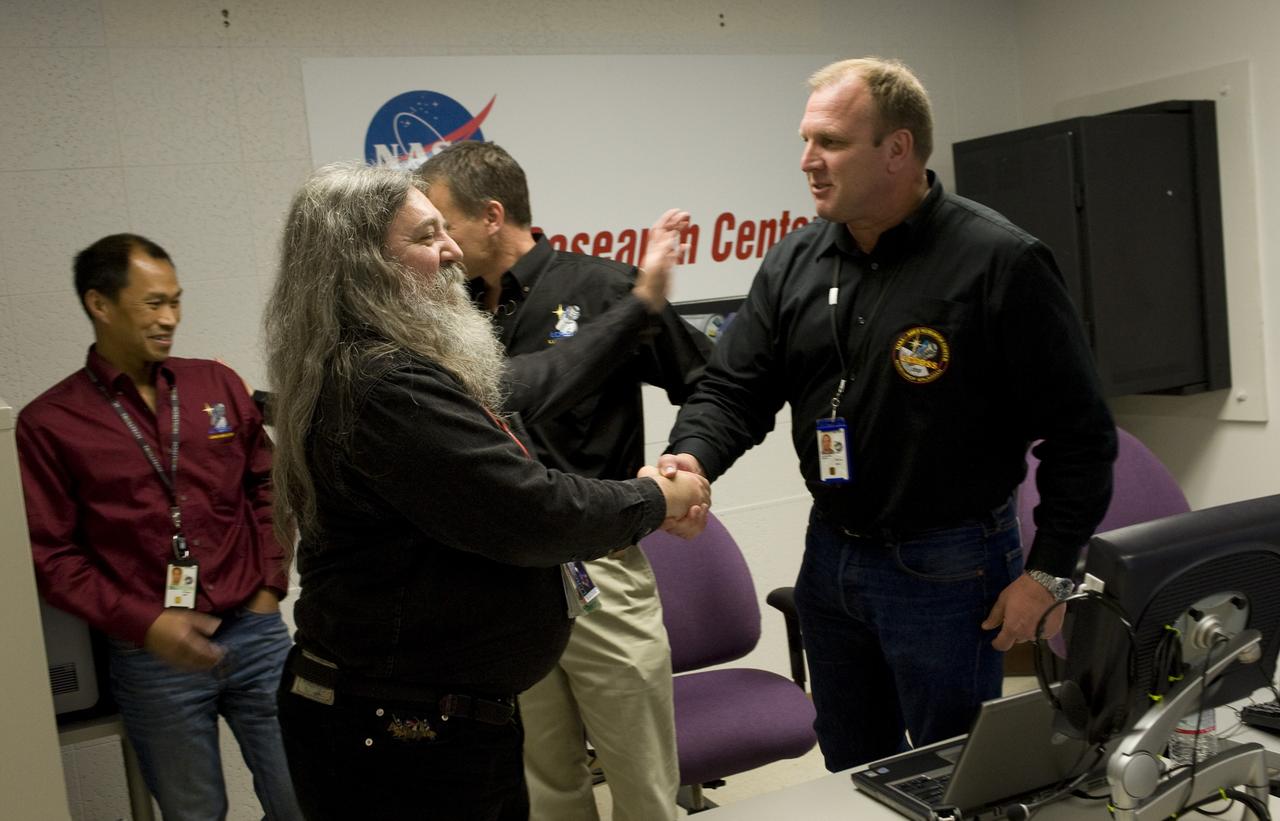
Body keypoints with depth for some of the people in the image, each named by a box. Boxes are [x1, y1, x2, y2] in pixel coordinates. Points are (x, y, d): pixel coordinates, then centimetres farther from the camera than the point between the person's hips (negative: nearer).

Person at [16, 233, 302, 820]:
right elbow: (51, 555, -3)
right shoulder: (48, 423, -3)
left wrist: (270, 587, 5)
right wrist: (142, 624, -13)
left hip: (255, 632, 3)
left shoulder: (218, 385, 6)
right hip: (152, 656, -2)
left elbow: (267, 487, 13)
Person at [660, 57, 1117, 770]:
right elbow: (734, 390, 2)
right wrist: (690, 458, -18)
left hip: (947, 570, -5)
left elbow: (1079, 432, -13)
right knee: (850, 772, 23)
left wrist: (1047, 573, -12)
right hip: (830, 555, 6)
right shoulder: (796, 262, 2)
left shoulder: (999, 261, -16)